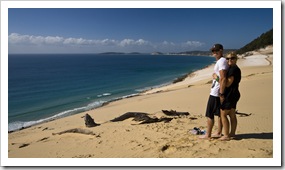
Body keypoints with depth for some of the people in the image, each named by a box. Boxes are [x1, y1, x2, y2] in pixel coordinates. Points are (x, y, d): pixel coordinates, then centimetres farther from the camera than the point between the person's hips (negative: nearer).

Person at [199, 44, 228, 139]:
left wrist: (221, 94, -25)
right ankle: (219, 133, 24)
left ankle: (207, 135, 5)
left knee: (209, 114, -2)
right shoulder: (220, 61, 15)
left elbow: (223, 79, -23)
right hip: (219, 92, 10)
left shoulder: (221, 61, -16)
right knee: (219, 113, 14)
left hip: (216, 93, -10)